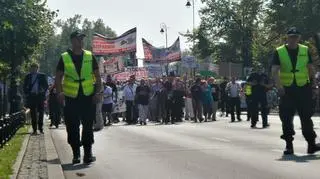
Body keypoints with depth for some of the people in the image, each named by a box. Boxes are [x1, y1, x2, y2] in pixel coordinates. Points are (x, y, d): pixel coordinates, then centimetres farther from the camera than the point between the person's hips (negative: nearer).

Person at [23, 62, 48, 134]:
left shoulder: (42, 76, 6)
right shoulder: (28, 76, 10)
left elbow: (46, 86, 8)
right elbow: (25, 87, 13)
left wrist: (43, 92, -3)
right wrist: (27, 94, 3)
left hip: (40, 96, -1)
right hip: (31, 96, 1)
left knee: (41, 113, 0)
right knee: (33, 114, -1)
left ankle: (41, 128, 9)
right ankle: (34, 129, 2)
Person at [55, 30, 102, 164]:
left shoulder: (90, 56, 6)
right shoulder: (64, 58, 3)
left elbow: (97, 76, 9)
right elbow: (58, 77, 4)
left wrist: (98, 91, -3)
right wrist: (60, 92, -11)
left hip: (89, 97, 0)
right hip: (71, 98, 0)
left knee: (88, 126, 1)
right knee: (72, 127, 4)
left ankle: (88, 153, 7)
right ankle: (76, 154, 15)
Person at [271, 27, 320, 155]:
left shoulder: (305, 50, 5)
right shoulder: (279, 52, -1)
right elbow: (275, 70, -9)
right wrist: (278, 85, -23)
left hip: (303, 88, 1)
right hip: (286, 90, -1)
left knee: (306, 117, 3)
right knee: (286, 118, 2)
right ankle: (289, 145, 11)